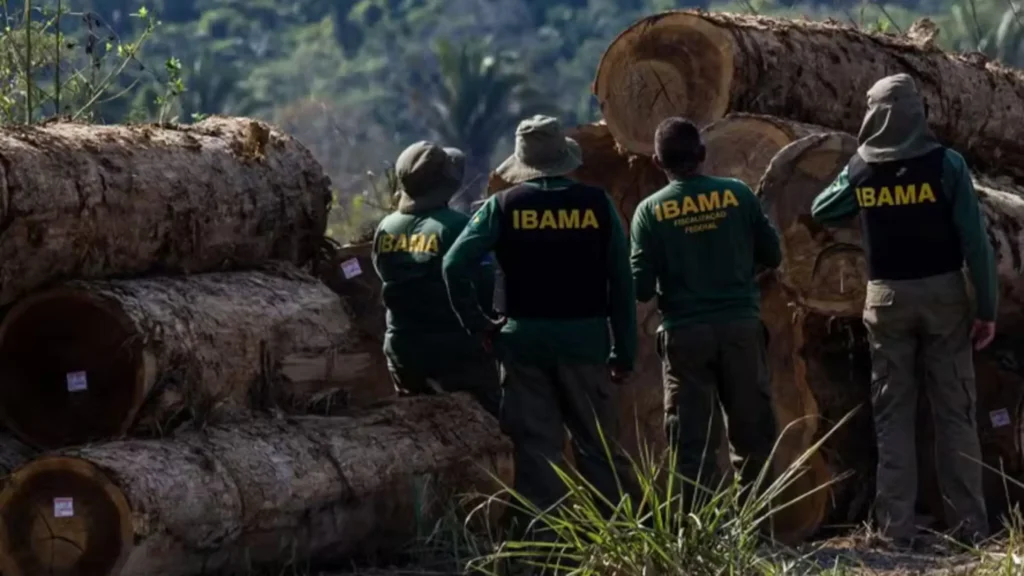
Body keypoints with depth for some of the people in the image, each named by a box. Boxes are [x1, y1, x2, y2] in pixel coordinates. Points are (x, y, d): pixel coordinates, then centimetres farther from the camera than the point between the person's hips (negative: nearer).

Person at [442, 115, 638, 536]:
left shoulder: (504, 206, -2)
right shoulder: (598, 205, 0)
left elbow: (455, 265, -10)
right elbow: (621, 283, 1)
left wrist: (477, 324, -1)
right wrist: (624, 353, 7)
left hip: (523, 340, 0)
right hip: (585, 341, 0)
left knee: (536, 446, 5)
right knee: (597, 444, 9)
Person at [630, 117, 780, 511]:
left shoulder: (651, 211, -3)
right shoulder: (737, 195, -1)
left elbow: (641, 287, -6)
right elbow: (772, 255, 6)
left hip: (685, 334, -1)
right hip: (740, 327, 1)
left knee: (693, 442, 3)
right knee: (754, 432, 8)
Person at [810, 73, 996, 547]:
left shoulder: (861, 171, -1)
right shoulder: (945, 164, -9)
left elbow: (821, 211, 18)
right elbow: (974, 240, -10)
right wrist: (987, 307, -4)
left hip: (887, 297, 1)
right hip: (942, 293, -1)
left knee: (892, 414, 7)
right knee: (954, 411, 3)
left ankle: (896, 525, 2)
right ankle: (971, 523, 2)